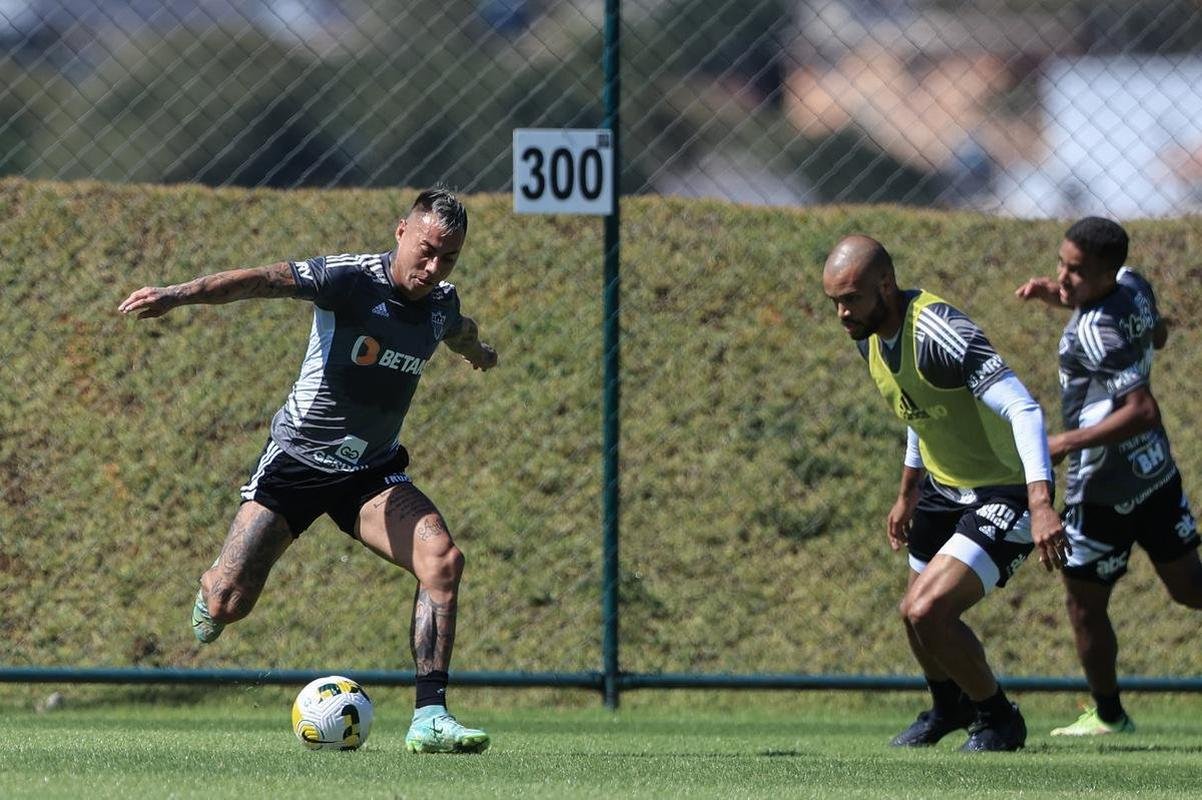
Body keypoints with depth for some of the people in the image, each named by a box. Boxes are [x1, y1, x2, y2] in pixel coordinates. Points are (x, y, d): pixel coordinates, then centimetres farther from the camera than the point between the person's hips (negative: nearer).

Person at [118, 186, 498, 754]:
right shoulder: (349, 279, -18)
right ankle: (211, 588, 33)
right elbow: (263, 281, -32)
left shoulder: (441, 304, 1)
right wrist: (179, 294, -49)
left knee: (442, 561, -22)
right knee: (228, 603, -8)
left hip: (372, 473, 4)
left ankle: (429, 719, -19)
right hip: (296, 462, -4)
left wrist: (477, 352, 53)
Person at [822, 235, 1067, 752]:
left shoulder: (937, 332, -30)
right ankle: (948, 708, 51)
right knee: (915, 616, 19)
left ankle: (999, 722, 4)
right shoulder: (870, 334, -1)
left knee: (928, 611, -20)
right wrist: (908, 492, 24)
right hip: (945, 488, 9)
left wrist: (1040, 503, -46)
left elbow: (1023, 408, -36)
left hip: (1006, 494, -9)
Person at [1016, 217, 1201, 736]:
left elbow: (1141, 410, -33)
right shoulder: (1134, 285, -2)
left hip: (1106, 488, -9)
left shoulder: (1096, 332, -27)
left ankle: (1108, 715, 23)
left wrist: (1068, 443, -29)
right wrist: (1062, 298, 13)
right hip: (1158, 469, 9)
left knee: (1085, 603, 9)